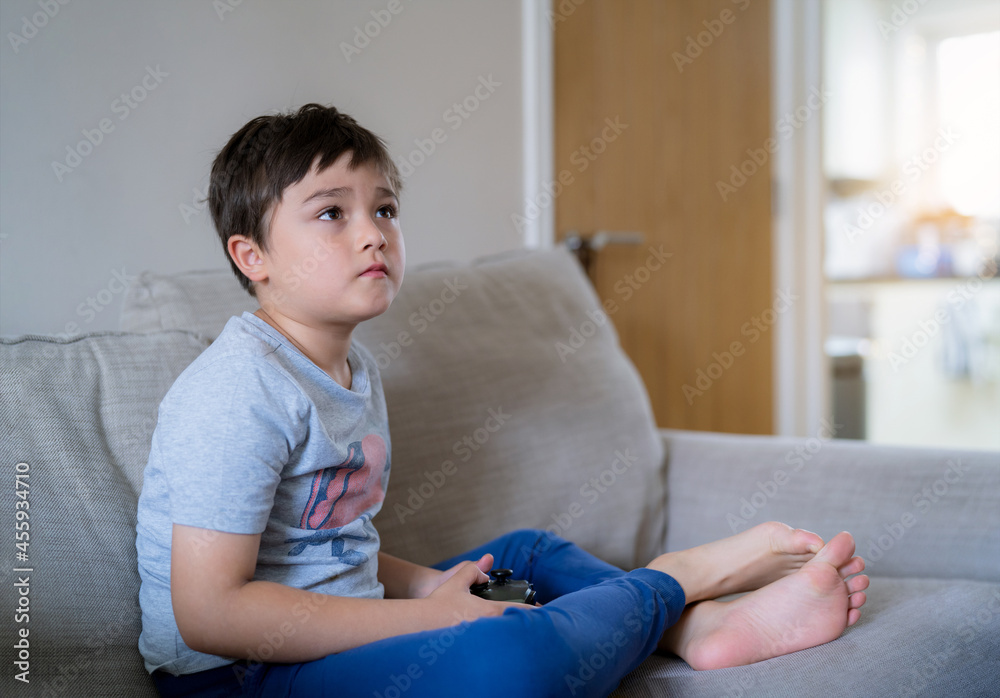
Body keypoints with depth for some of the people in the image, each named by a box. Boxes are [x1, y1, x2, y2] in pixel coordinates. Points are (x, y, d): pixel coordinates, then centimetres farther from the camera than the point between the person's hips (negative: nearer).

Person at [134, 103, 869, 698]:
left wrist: (429, 584, -1)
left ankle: (707, 625, -5)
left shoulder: (354, 369, 11)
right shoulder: (241, 390, -19)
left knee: (525, 550, 17)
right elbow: (209, 611, -25)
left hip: (338, 626, 10)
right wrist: (430, 613, -21)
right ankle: (679, 574, -6)